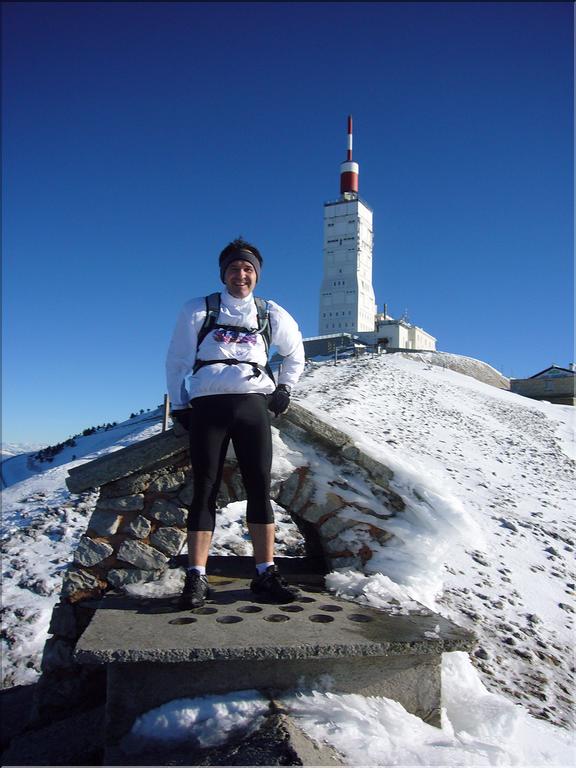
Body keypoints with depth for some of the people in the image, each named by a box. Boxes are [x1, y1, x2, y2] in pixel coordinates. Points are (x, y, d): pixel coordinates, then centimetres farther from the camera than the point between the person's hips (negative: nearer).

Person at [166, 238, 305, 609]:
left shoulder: (272, 314, 16)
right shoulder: (198, 310, 10)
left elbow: (296, 355, 30)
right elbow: (177, 360, 12)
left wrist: (284, 389, 18)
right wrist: (179, 405, 5)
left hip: (253, 405, 2)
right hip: (207, 405, -1)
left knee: (260, 488, -2)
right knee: (205, 490, -4)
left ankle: (266, 573, 4)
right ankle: (196, 577, 0)